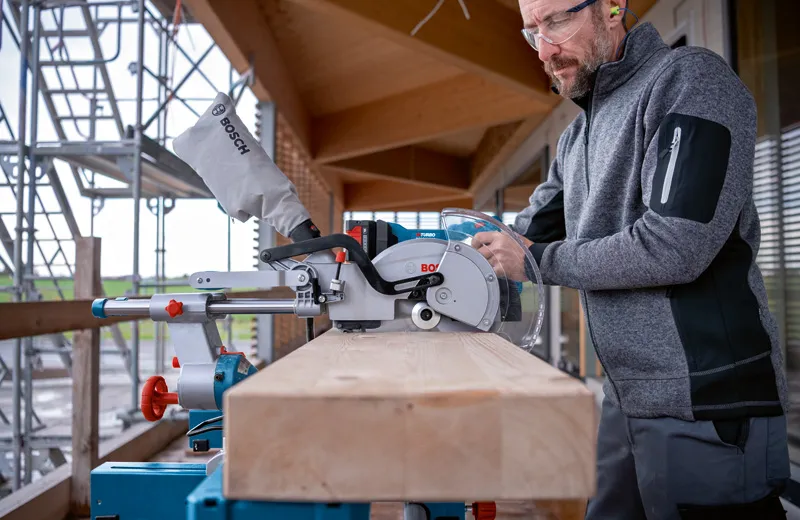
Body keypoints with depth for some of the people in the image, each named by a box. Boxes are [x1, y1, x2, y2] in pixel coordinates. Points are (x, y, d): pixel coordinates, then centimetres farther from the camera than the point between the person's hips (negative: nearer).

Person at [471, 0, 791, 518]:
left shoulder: (689, 79, -12)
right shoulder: (579, 134, 14)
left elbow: (675, 246, -23)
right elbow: (530, 231, 18)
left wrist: (539, 261, -12)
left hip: (706, 403, -8)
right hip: (629, 394, 8)